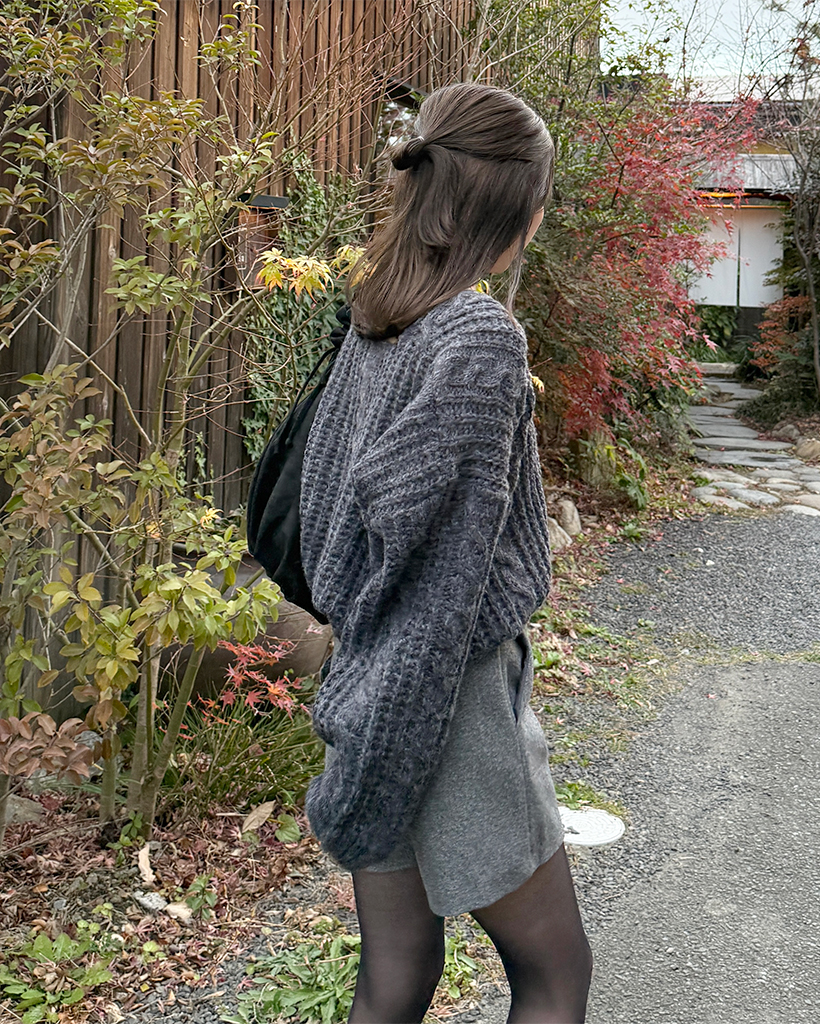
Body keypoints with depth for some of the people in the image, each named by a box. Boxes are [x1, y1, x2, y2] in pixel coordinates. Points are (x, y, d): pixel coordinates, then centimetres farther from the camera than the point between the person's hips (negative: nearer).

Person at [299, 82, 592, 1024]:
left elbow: (324, 497, 12)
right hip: (446, 694, -8)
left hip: (371, 679, 8)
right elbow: (446, 564, -22)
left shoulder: (374, 326, 5)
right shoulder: (482, 336, -19)